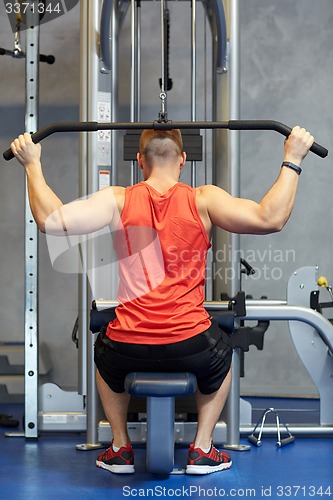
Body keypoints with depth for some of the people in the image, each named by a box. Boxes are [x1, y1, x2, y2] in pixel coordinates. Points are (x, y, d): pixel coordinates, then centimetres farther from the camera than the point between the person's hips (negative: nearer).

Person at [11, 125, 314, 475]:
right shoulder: (203, 200, -3)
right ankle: (202, 450, 30)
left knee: (104, 353, 39)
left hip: (127, 350, 1)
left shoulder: (119, 200, -1)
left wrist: (32, 164, 2)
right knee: (221, 354, 37)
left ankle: (120, 448, 35)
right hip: (192, 347, -1)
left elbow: (49, 219, -10)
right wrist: (292, 160, -3)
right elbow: (270, 219, -12)